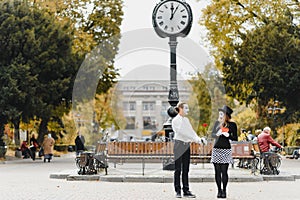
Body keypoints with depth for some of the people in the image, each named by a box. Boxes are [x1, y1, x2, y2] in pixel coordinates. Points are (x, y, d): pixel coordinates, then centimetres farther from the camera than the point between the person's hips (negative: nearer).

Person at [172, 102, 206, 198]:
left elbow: (191, 131, 10)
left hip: (187, 145, 7)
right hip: (179, 144, -7)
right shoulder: (175, 120, -9)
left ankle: (186, 191, 9)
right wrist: (195, 139, -23)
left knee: (186, 169, 7)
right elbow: (181, 132, -18)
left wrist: (199, 139, -8)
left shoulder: (186, 120, 13)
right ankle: (178, 191, 3)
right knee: (178, 169, -2)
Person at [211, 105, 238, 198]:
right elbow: (212, 134, 14)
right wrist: (217, 134, -8)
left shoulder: (232, 124, 0)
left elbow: (235, 138, 1)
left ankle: (224, 191, 3)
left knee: (224, 171, -4)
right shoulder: (217, 123, 9)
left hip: (226, 149, -3)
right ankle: (219, 190, 8)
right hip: (216, 149, 3)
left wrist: (228, 135, -16)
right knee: (217, 171, 1)